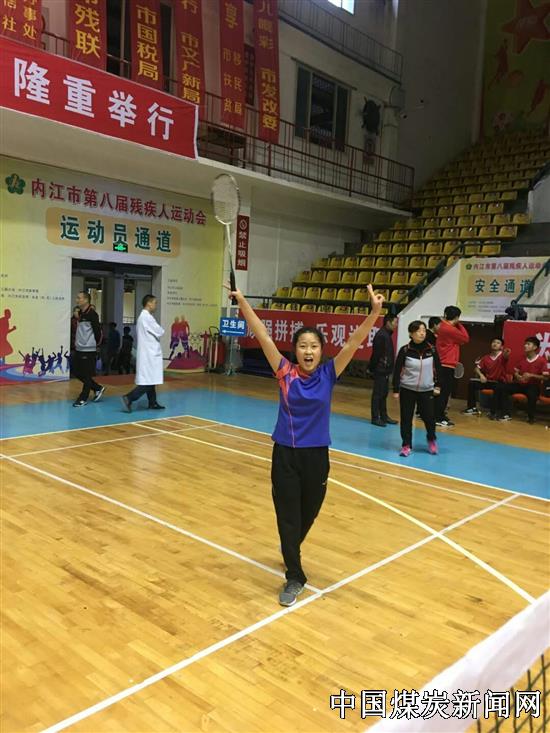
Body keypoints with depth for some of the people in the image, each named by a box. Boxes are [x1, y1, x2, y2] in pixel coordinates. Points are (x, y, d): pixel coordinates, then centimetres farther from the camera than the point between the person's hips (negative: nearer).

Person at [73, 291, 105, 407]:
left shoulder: (91, 313, -14)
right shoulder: (80, 313, 13)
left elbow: (97, 330, -15)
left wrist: (96, 344, -6)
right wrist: (77, 342, 15)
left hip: (89, 350, -9)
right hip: (79, 349, 9)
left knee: (87, 375, 0)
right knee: (77, 373, 12)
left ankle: (83, 398, 10)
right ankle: (98, 389, 25)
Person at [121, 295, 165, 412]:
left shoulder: (142, 316, 14)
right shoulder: (147, 317, -16)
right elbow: (159, 332, -16)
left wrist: (156, 335, 7)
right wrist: (160, 329, 7)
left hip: (147, 352, 10)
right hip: (149, 353, -10)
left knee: (150, 380, 14)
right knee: (147, 381, -9)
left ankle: (152, 403, 20)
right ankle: (129, 398, -14)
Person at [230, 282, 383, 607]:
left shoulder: (328, 374, -6)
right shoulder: (285, 372, -7)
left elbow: (354, 342, -15)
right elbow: (263, 336, -10)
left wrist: (375, 312, -27)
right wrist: (242, 302, -14)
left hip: (317, 455, 1)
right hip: (285, 454, -1)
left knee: (308, 514, 19)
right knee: (287, 516, 3)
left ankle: (291, 551, 50)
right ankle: (295, 577, 21)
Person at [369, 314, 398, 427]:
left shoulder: (387, 334, 13)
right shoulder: (381, 335, -17)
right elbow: (377, 354, -19)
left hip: (385, 370, 10)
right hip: (381, 370, -10)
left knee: (384, 393, 15)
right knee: (378, 394, -3)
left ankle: (384, 416, 23)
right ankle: (375, 418, 3)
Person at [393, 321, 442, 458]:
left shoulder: (432, 349, -3)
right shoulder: (405, 350, -8)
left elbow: (438, 368, 7)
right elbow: (397, 371, -5)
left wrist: (437, 386, 5)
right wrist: (396, 390, -6)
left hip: (426, 390, 1)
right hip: (407, 390, -1)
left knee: (429, 417, 3)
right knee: (406, 418, 3)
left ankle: (431, 439, 31)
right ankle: (406, 445, 16)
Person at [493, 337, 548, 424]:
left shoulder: (542, 360, -7)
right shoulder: (522, 359, 9)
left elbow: (545, 377, -10)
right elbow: (516, 372, 16)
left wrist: (531, 375, -22)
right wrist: (517, 376, -9)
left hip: (533, 386, -5)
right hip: (520, 384, 5)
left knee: (532, 394, -41)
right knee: (501, 387, -15)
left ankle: (531, 417, -20)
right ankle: (499, 412, -10)